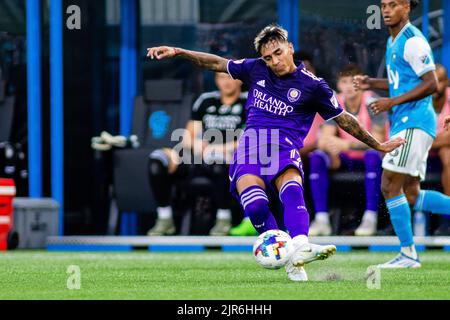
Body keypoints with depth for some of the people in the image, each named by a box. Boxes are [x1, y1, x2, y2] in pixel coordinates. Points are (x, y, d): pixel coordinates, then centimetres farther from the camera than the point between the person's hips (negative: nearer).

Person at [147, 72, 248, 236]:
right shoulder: (205, 101, 19)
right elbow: (189, 138, 18)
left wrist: (220, 148, -17)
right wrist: (195, 144, -7)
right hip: (201, 157, 5)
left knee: (218, 160, -42)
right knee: (157, 159, -19)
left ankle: (224, 218, -25)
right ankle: (165, 218, -16)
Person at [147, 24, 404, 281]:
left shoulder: (312, 85, 6)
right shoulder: (255, 70, 15)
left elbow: (344, 119, 16)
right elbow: (217, 63, 27)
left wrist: (379, 146, 21)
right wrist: (177, 52, 24)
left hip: (285, 150, -2)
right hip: (251, 146, 2)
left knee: (292, 191, -36)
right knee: (255, 205, -29)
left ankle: (300, 248, -57)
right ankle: (289, 262, -26)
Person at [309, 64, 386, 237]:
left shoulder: (371, 102, -14)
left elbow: (376, 140, -24)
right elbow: (325, 138, -11)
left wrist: (347, 144, -37)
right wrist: (332, 151, -35)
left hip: (370, 156, -4)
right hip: (347, 159, 4)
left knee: (373, 155, -38)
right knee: (316, 157, -21)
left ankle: (370, 218, -35)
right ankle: (321, 219, -25)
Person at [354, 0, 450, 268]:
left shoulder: (413, 41, -12)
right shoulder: (394, 42, 18)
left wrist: (393, 102, -18)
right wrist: (372, 83, 14)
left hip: (414, 123, -10)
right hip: (405, 125, 10)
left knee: (390, 186, -11)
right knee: (411, 196, 7)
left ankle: (408, 253, -5)